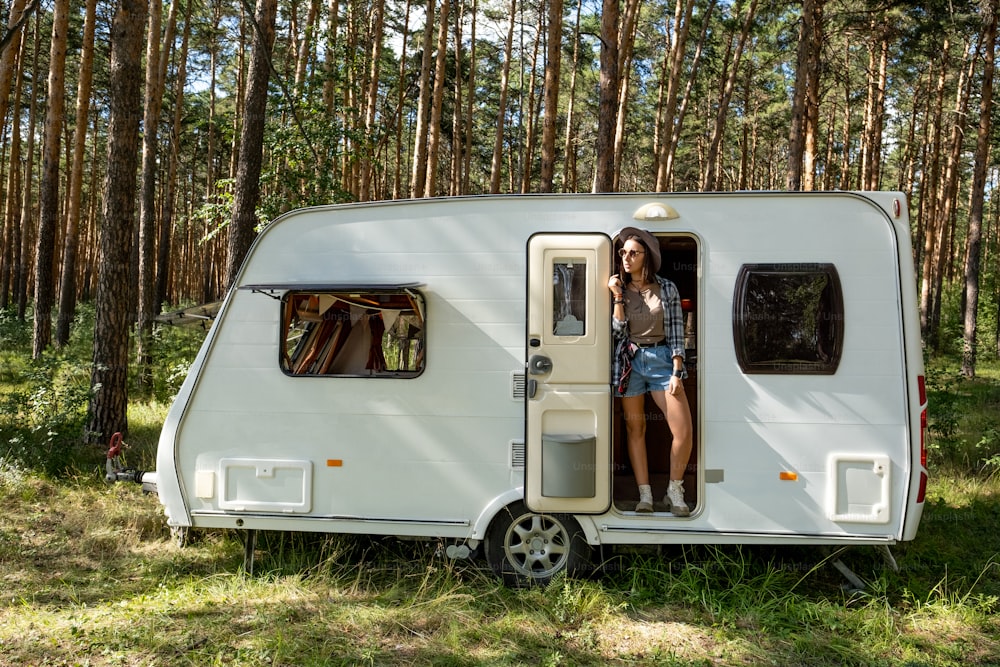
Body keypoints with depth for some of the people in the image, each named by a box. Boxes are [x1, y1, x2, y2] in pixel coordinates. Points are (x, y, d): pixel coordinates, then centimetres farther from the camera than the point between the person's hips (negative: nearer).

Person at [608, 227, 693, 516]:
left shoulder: (666, 288, 1)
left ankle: (674, 492, 10)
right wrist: (618, 297, -11)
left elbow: (676, 332, 0)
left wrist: (676, 373, -7)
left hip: (661, 359, -1)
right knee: (635, 429, 4)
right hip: (629, 361, 1)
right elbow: (617, 331, -3)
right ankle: (645, 495, 13)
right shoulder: (618, 289, 5)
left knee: (684, 431, -9)